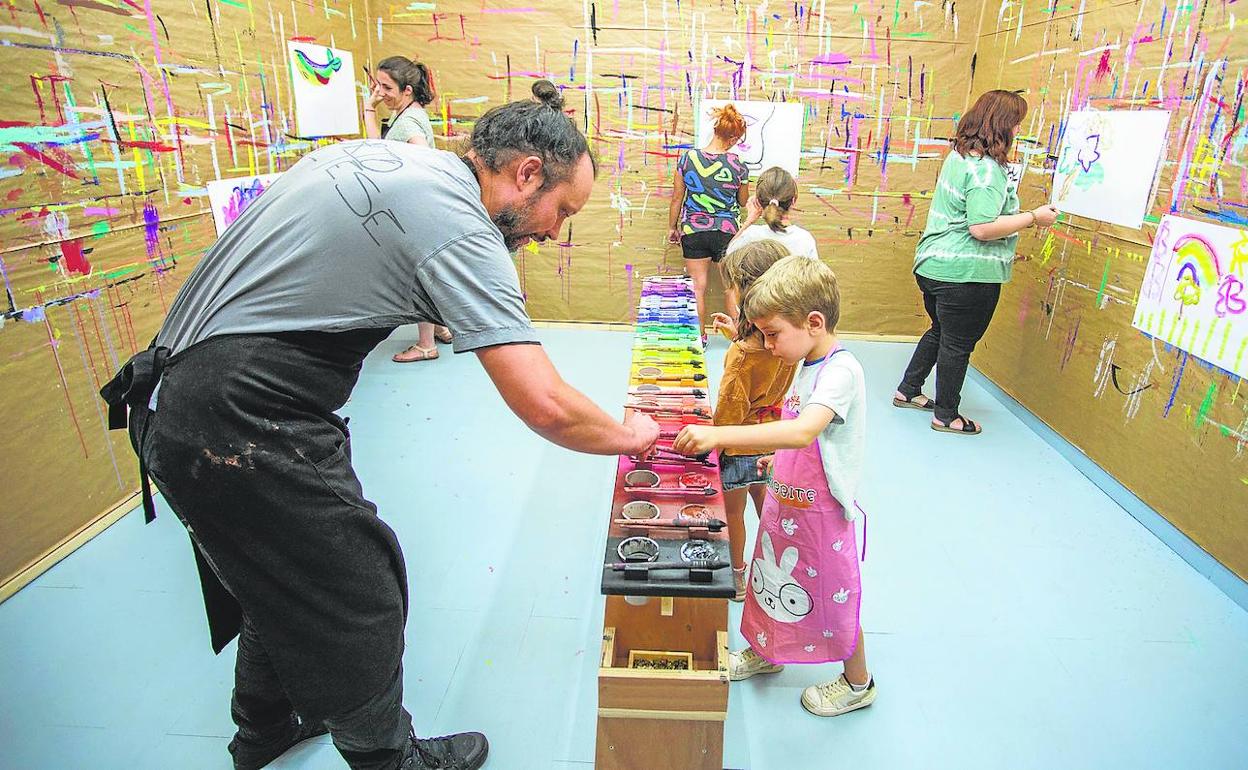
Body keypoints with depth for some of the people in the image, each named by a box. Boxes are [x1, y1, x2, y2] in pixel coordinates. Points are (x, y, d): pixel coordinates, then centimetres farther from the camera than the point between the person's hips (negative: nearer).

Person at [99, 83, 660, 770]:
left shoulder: (376, 152, 9)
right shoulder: (461, 232, -20)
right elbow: (545, 406, -24)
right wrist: (629, 435, -5)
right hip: (245, 425, -10)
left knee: (284, 580, 26)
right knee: (358, 606, 7)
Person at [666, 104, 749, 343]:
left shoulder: (688, 158, -6)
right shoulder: (738, 165, -8)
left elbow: (677, 198, -1)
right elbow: (743, 201, 6)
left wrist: (672, 227, 11)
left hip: (693, 231, 1)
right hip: (727, 232, 0)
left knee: (698, 286, 9)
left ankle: (700, 335, 17)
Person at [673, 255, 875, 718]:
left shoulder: (841, 371, -25)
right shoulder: (807, 365, 3)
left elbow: (802, 431, -42)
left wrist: (718, 435, -47)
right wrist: (776, 461, 6)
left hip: (821, 511, -8)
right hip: (785, 501, 8)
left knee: (832, 597, 11)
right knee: (775, 579, 23)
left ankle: (858, 683, 37)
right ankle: (766, 651, 48)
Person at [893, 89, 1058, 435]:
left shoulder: (958, 155, 10)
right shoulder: (986, 169, -20)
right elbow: (982, 228, -27)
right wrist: (1033, 217, -16)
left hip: (935, 264, 9)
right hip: (966, 273, -9)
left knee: (940, 331, 24)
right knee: (958, 343, 4)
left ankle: (908, 391, 34)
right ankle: (946, 416, 19)